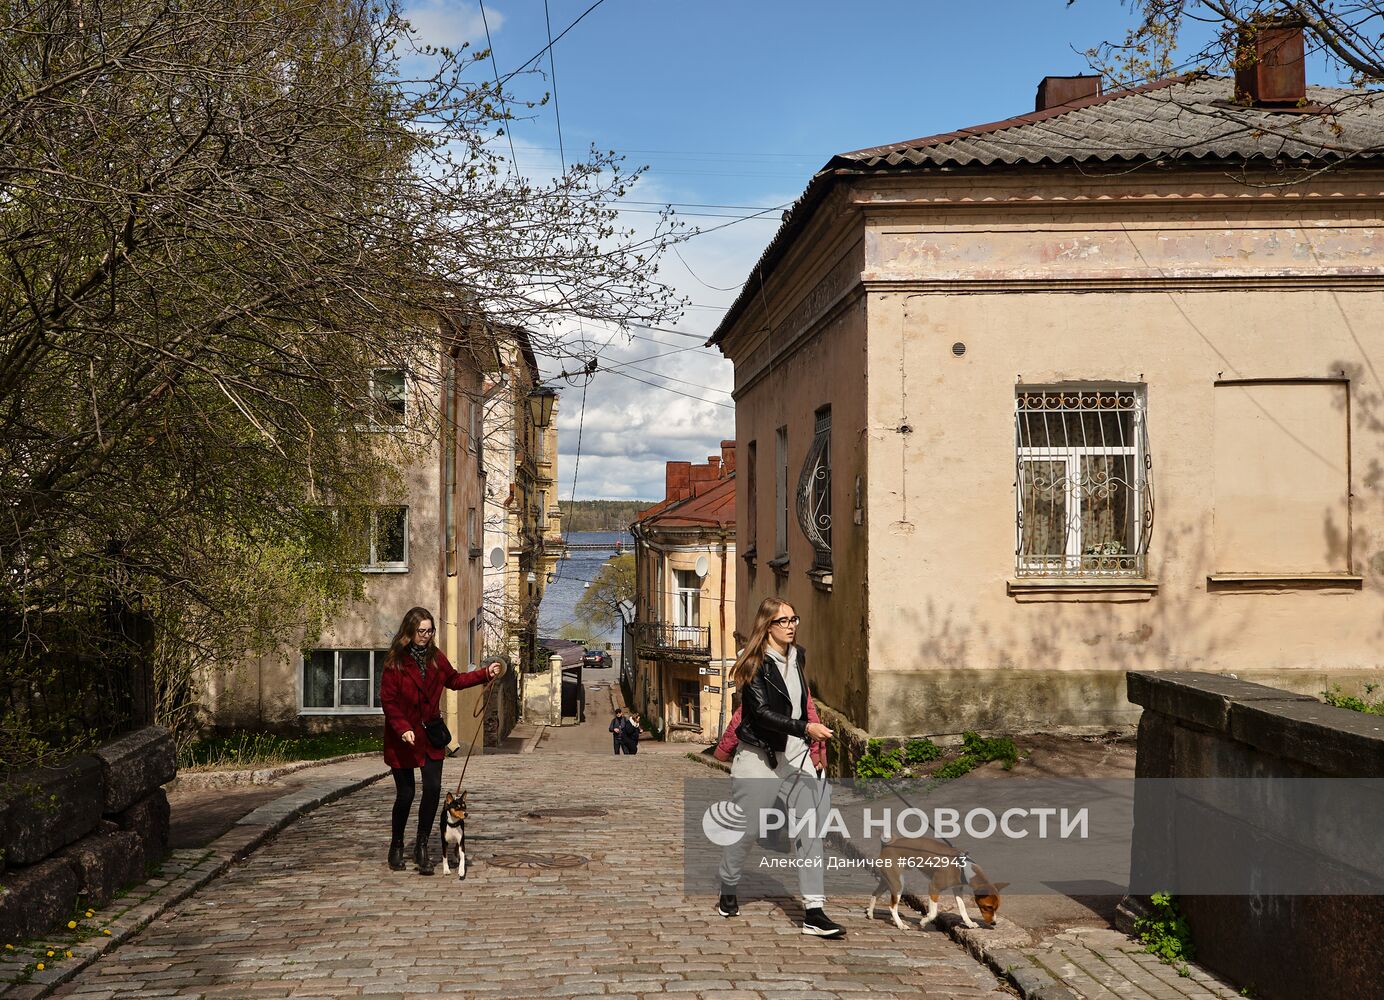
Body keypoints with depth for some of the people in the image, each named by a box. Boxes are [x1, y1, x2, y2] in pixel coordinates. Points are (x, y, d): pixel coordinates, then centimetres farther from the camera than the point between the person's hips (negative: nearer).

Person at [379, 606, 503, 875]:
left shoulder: (435, 657, 2)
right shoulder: (395, 661, -14)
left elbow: (454, 680, 17)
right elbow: (387, 700, -14)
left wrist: (485, 673, 8)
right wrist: (402, 728, -25)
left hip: (430, 735, 4)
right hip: (403, 738, -4)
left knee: (433, 787, -7)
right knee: (405, 793, 3)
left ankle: (422, 847, 6)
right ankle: (396, 847, 25)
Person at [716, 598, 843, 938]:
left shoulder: (797, 656, 8)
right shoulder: (753, 663, -12)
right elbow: (762, 713, -22)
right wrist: (805, 728, -30)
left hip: (796, 755, 5)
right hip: (759, 757, -5)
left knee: (811, 827, -7)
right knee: (745, 829, 8)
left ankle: (814, 912, -8)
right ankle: (728, 891, 34)